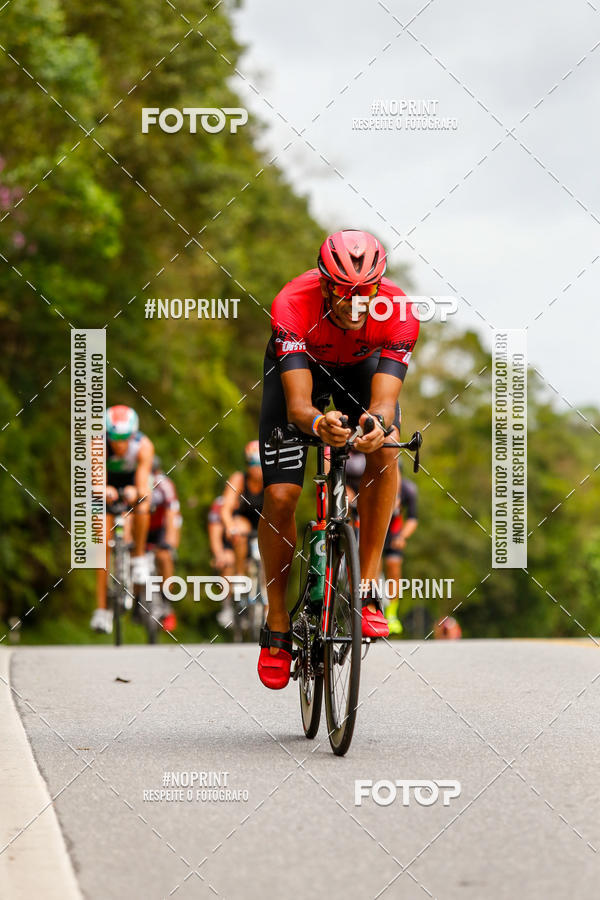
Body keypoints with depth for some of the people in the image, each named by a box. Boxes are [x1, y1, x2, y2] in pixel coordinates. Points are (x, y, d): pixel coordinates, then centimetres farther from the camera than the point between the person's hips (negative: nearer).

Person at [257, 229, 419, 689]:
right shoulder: (293, 304, -40)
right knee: (279, 497, -13)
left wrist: (378, 422, -66)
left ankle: (367, 584, -17)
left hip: (361, 366, 1)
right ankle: (278, 622, 6)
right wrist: (317, 422, -68)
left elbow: (385, 399, -42)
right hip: (300, 364, -1)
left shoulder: (398, 312, -35)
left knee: (384, 452, -30)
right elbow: (297, 403, -46)